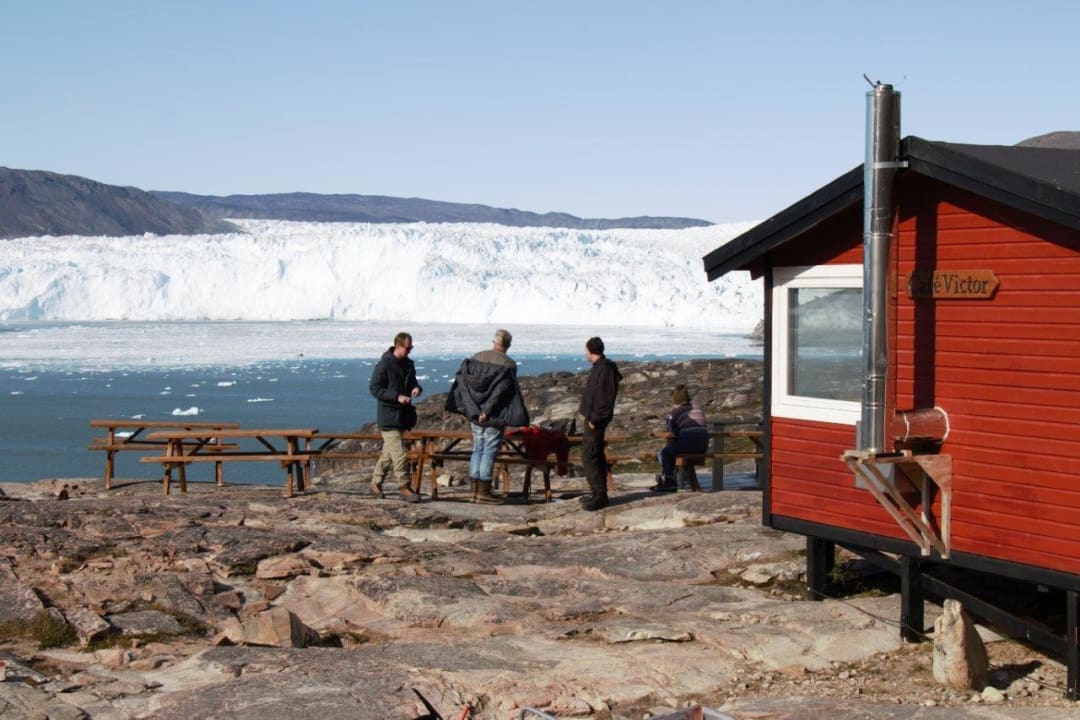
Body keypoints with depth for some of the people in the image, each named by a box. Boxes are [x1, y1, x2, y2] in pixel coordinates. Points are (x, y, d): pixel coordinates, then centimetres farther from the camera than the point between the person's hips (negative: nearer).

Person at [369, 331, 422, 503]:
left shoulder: (408, 364, 11)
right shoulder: (385, 365, -13)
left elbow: (412, 382, 23)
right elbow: (374, 388, -13)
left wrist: (417, 388, -2)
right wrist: (397, 397, -21)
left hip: (403, 416, 8)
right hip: (389, 416, -8)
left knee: (388, 453, 14)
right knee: (399, 454, -11)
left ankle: (375, 484, 25)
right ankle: (404, 488, -7)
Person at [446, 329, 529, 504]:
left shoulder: (477, 357, 6)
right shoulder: (508, 365, -9)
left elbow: (462, 379, -1)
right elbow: (501, 390, -18)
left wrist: (473, 409, -4)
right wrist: (488, 411, -15)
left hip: (475, 413, 5)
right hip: (495, 416, -5)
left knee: (478, 447, 15)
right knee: (490, 450, -1)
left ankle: (474, 487, 16)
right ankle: (484, 491, -2)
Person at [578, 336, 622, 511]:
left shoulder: (604, 369, -18)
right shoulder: (599, 367, 14)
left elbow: (606, 397, -23)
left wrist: (595, 419, -22)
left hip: (595, 419, -11)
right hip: (593, 417, 11)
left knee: (589, 456, -10)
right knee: (596, 455, 15)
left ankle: (599, 495, -8)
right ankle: (599, 493, 23)